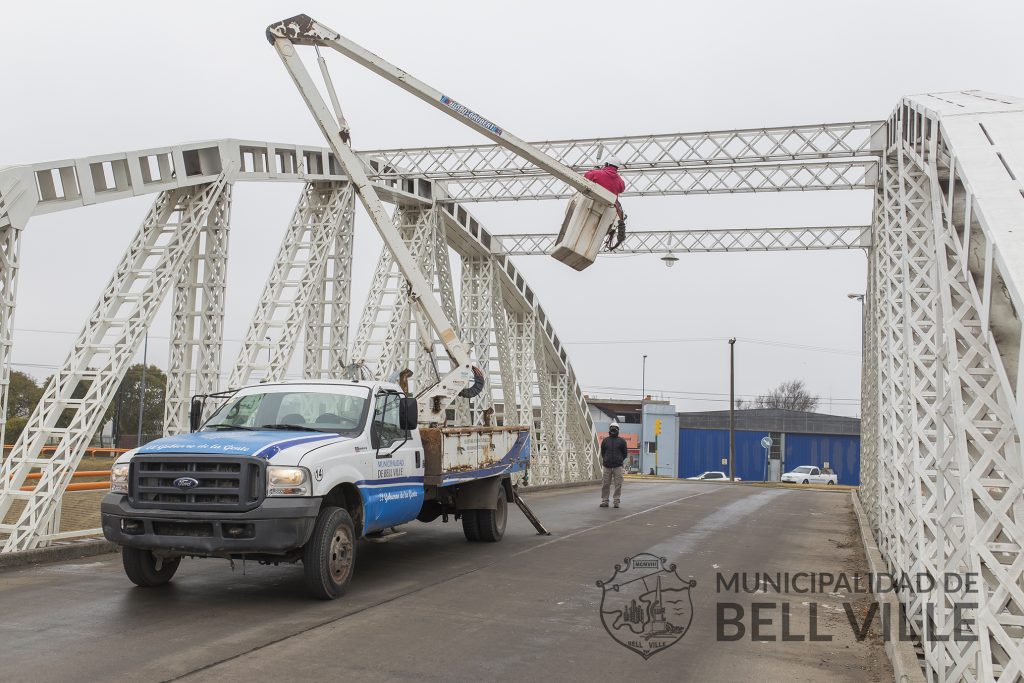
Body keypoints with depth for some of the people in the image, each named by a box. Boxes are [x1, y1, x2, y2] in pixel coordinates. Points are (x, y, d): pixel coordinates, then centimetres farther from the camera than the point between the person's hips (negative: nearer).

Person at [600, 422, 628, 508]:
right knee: (605, 485, 1)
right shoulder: (605, 440, 9)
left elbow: (624, 454, 12)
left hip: (618, 466, -1)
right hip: (607, 466, 1)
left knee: (618, 485, -3)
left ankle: (616, 501, 3)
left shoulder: (621, 441, 5)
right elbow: (602, 453, 18)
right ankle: (604, 501, 8)